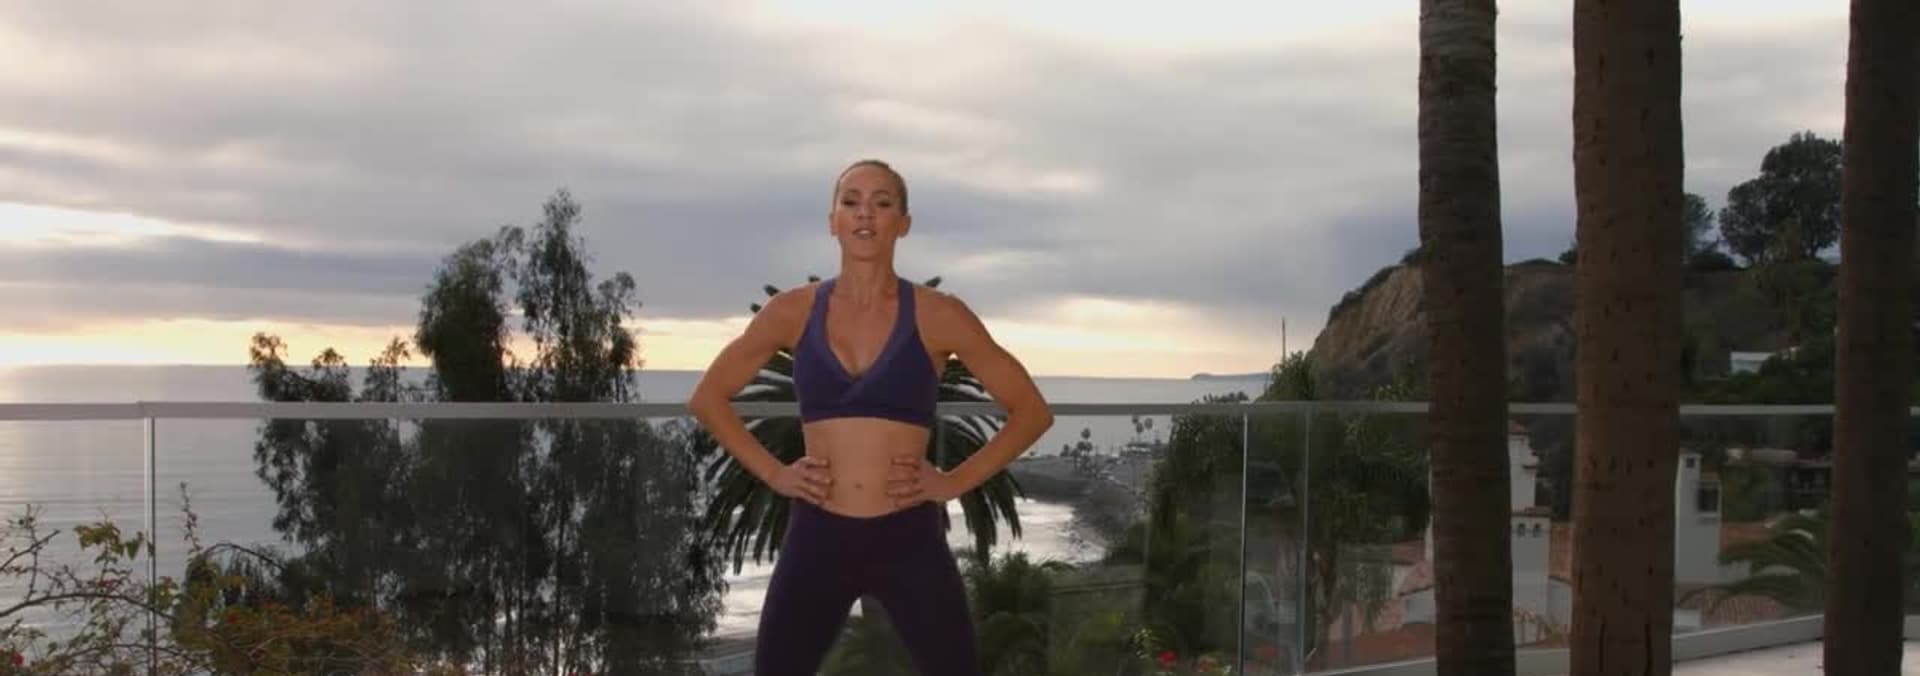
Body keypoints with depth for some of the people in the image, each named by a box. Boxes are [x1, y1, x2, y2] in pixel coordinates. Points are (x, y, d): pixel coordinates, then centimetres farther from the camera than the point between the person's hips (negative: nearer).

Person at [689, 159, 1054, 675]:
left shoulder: (938, 316, -1)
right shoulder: (793, 312, 3)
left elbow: (1031, 411, 4)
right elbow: (708, 398, 14)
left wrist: (956, 481, -4)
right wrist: (772, 473, 4)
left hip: (910, 542, -1)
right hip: (816, 540, 2)